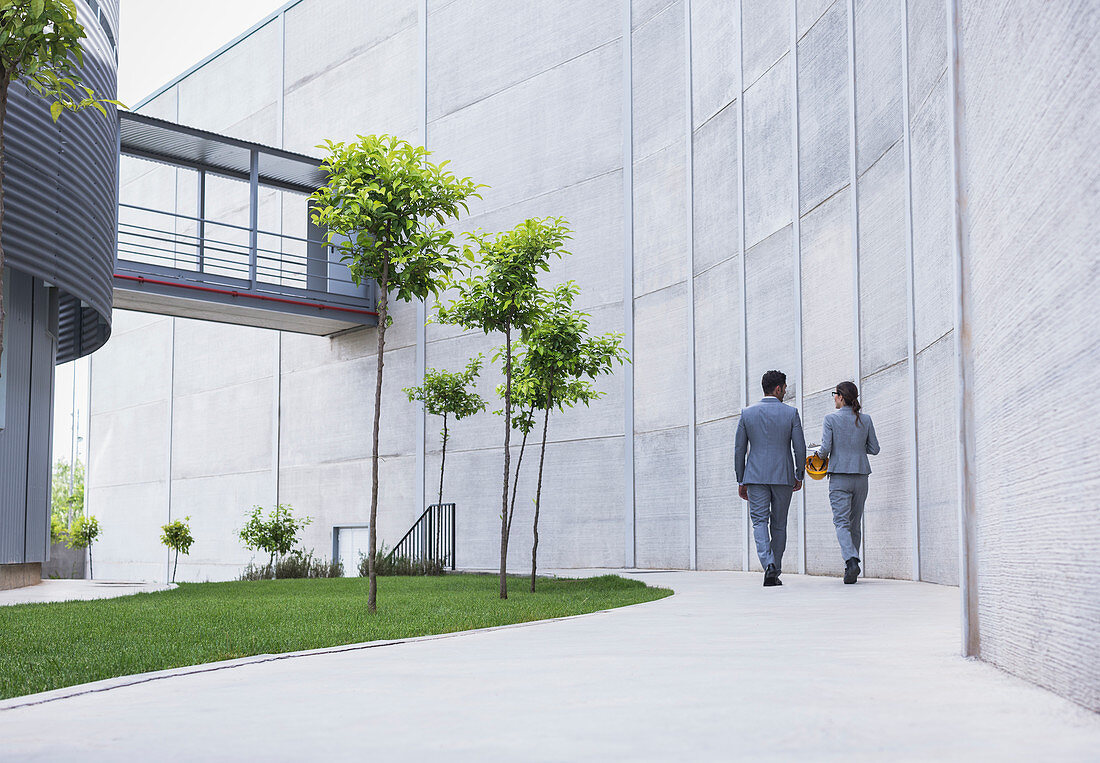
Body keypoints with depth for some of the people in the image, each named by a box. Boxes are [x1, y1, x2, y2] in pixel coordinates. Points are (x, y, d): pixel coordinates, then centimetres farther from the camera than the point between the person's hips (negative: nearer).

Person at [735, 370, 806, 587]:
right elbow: (800, 448, -3)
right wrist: (799, 475, 11)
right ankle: (775, 573, 15)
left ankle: (768, 565, -23)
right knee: (779, 526, 11)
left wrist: (741, 481, 9)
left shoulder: (747, 413, 2)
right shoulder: (791, 413, -2)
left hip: (755, 476, 0)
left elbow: (739, 449, 2)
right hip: (783, 477, 0)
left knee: (760, 522, -1)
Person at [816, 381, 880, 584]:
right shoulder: (865, 419, 5)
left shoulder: (831, 419, -6)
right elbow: (874, 449, 7)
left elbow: (825, 448, -11)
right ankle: (851, 567, 17)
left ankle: (851, 560, -27)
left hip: (839, 477, -4)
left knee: (842, 522, -6)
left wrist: (820, 453, 11)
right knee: (855, 523, 13)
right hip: (861, 476, 4)